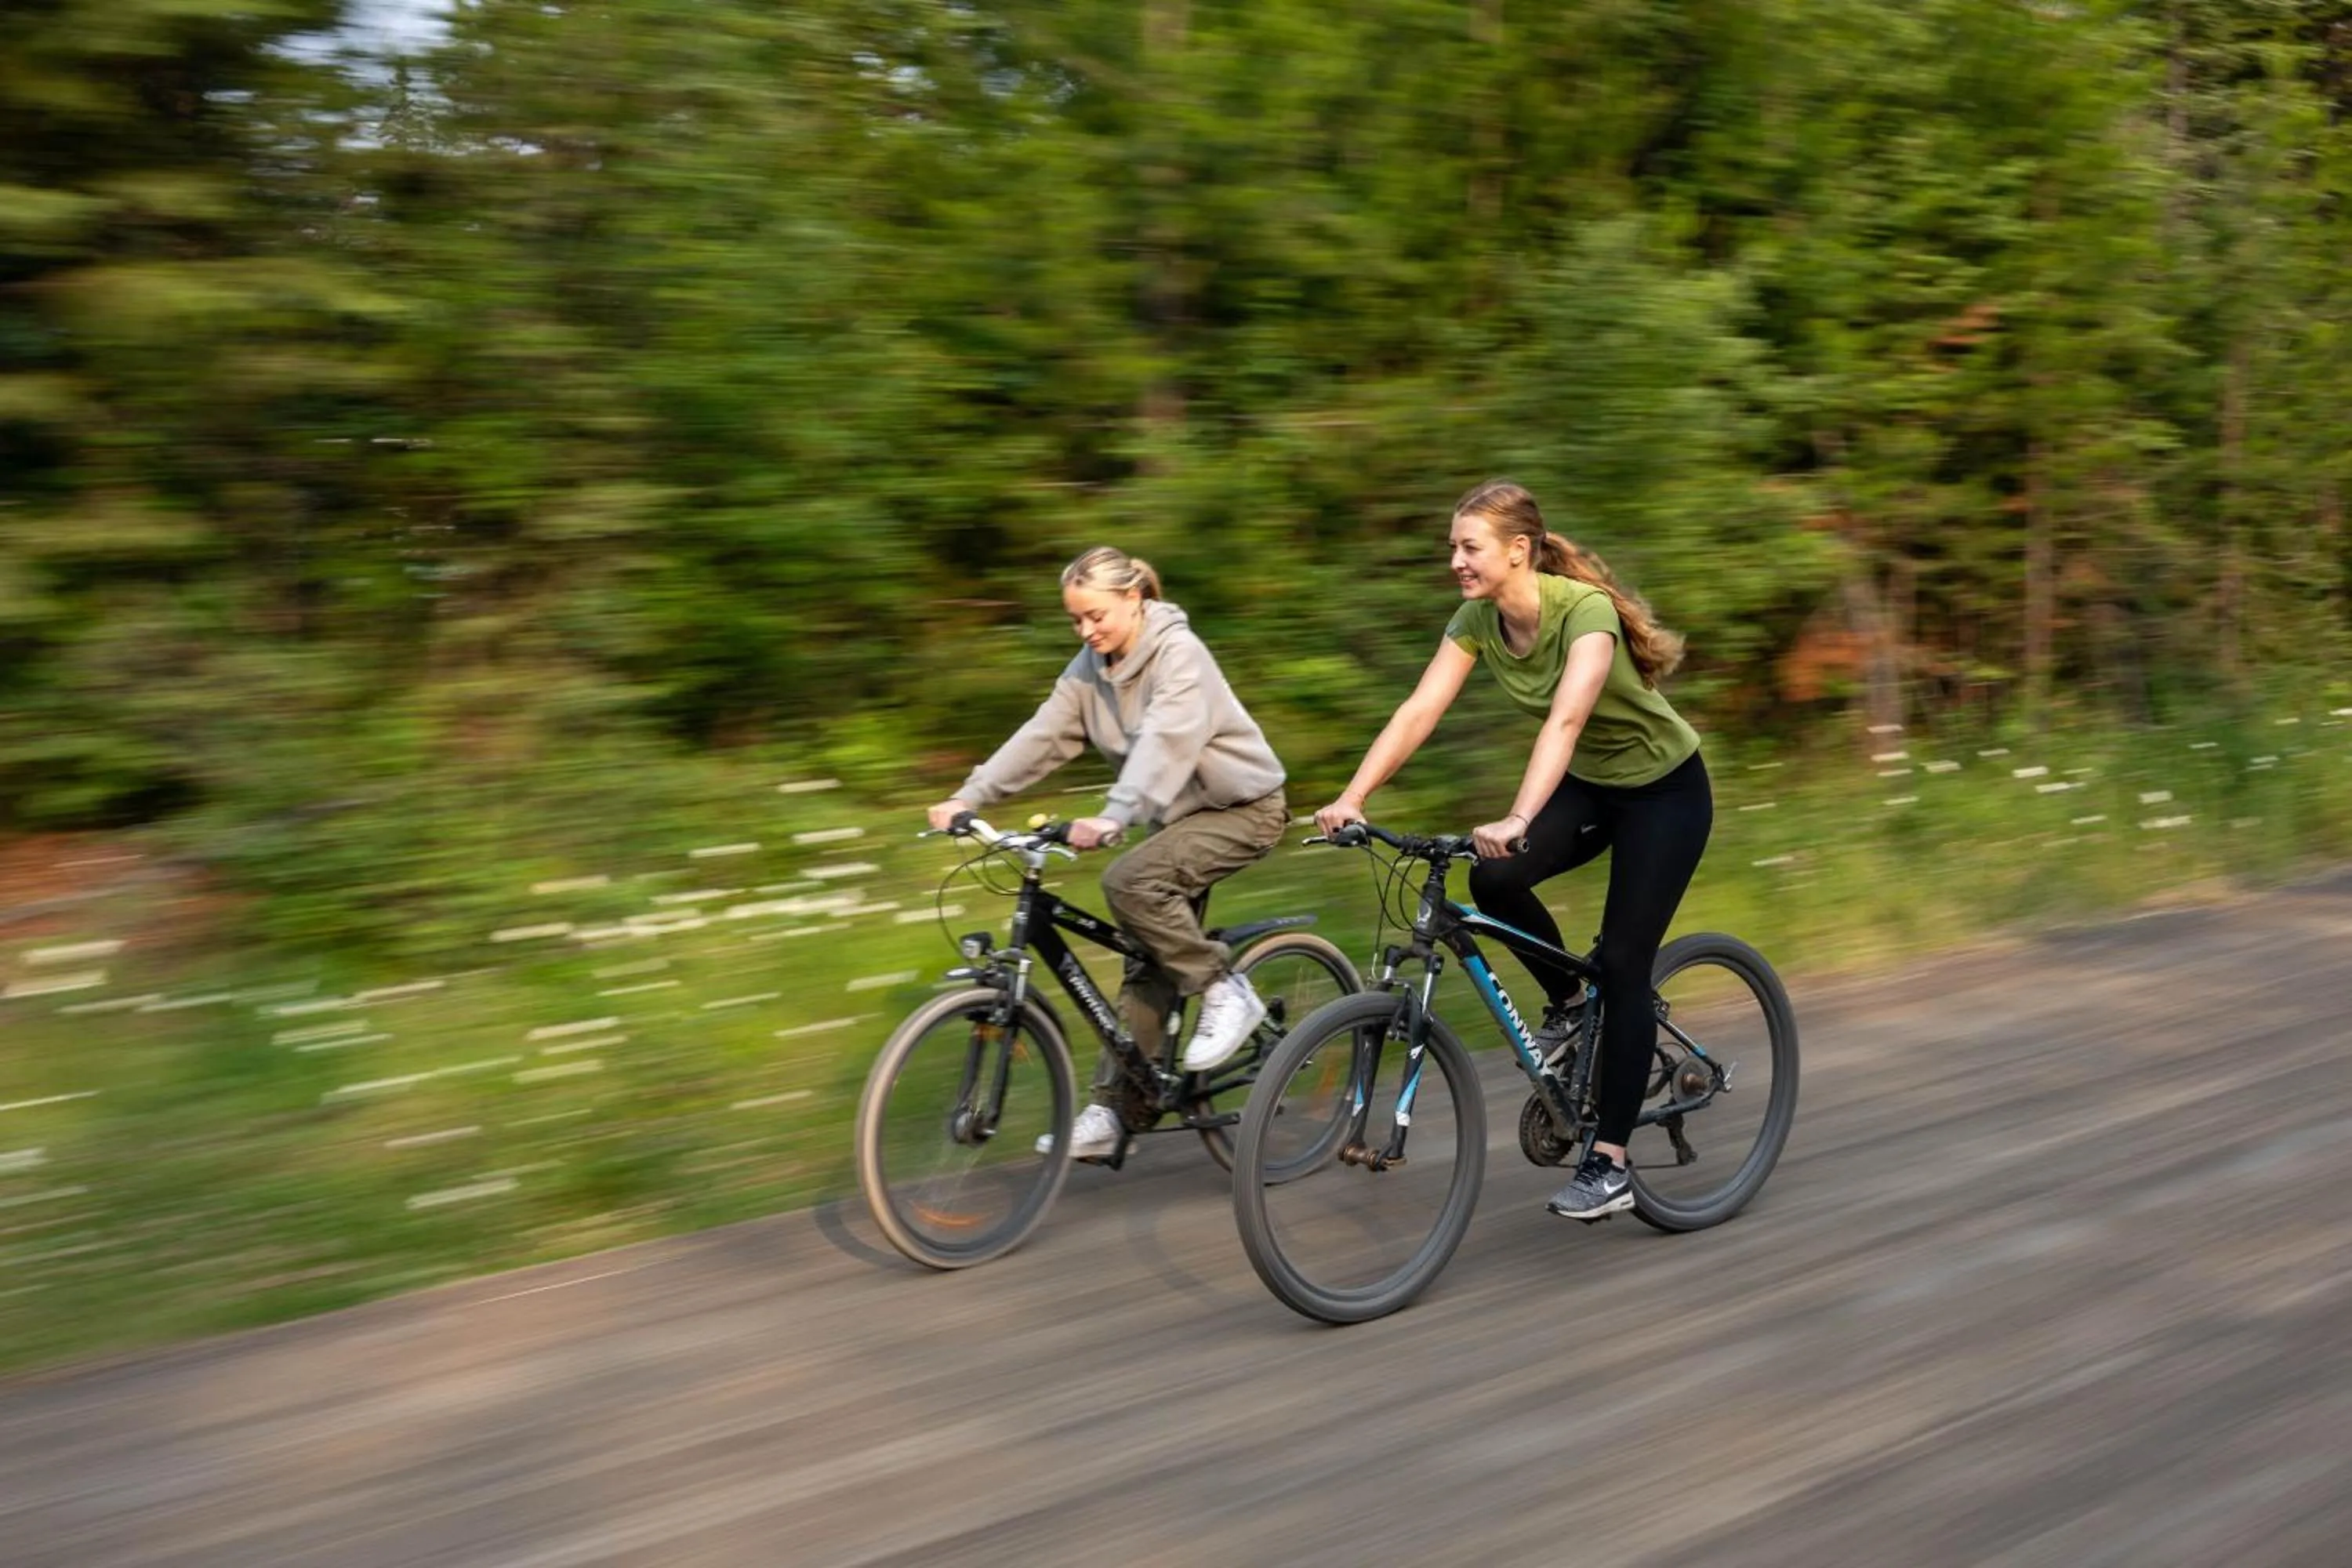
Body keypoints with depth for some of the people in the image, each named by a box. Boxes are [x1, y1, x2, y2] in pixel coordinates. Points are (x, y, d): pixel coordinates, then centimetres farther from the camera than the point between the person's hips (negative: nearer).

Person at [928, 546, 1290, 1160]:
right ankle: (1110, 1112, 7)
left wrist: (1114, 816, -49)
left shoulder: (1178, 653, -21)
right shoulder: (1091, 667, 1)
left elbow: (1165, 741, -35)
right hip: (1184, 812, 8)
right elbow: (1043, 735, -7)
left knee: (1129, 881, -29)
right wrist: (968, 797, -18)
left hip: (1243, 807, -8)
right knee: (1148, 966, 4)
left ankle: (1225, 991, -13)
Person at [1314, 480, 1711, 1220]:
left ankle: (1610, 1165, -1)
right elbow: (1418, 711, -18)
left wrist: (1519, 819, -59)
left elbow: (1565, 720, -45)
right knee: (1493, 880, -20)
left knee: (1623, 964, -9)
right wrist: (1352, 797, -30)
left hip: (1664, 789, -6)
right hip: (1589, 784, 6)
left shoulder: (1585, 609, -31)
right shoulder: (1477, 619, -11)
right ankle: (1567, 1002, 8)